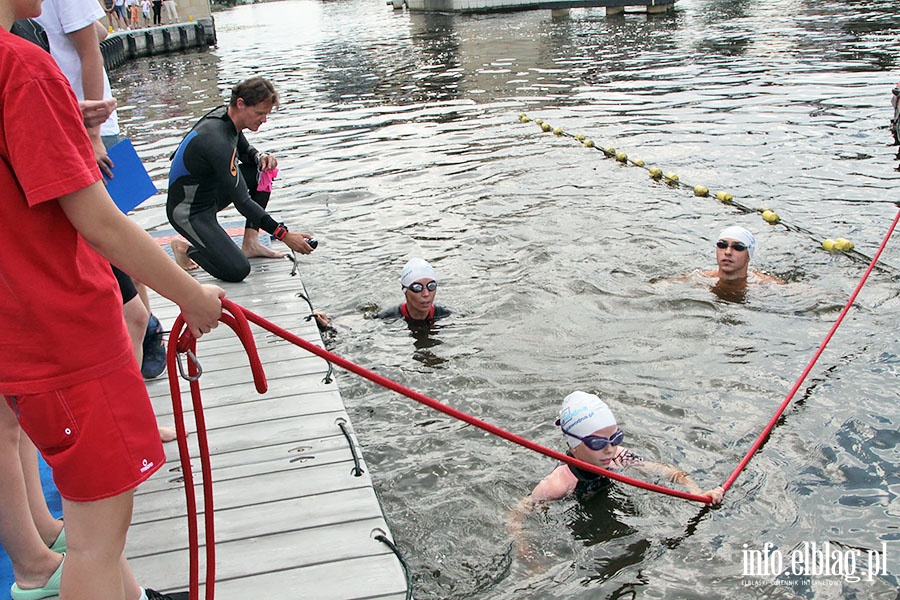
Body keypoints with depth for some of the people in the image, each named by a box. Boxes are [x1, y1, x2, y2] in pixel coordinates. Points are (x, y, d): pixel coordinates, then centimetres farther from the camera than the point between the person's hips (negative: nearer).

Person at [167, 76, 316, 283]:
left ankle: (250, 243, 5)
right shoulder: (217, 141, -32)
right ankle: (185, 248, 7)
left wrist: (260, 156, -7)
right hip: (188, 211, -9)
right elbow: (242, 202, -31)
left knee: (263, 171, 2)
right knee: (237, 271, -20)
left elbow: (244, 149, 18)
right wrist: (284, 235, -30)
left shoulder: (225, 115, -4)